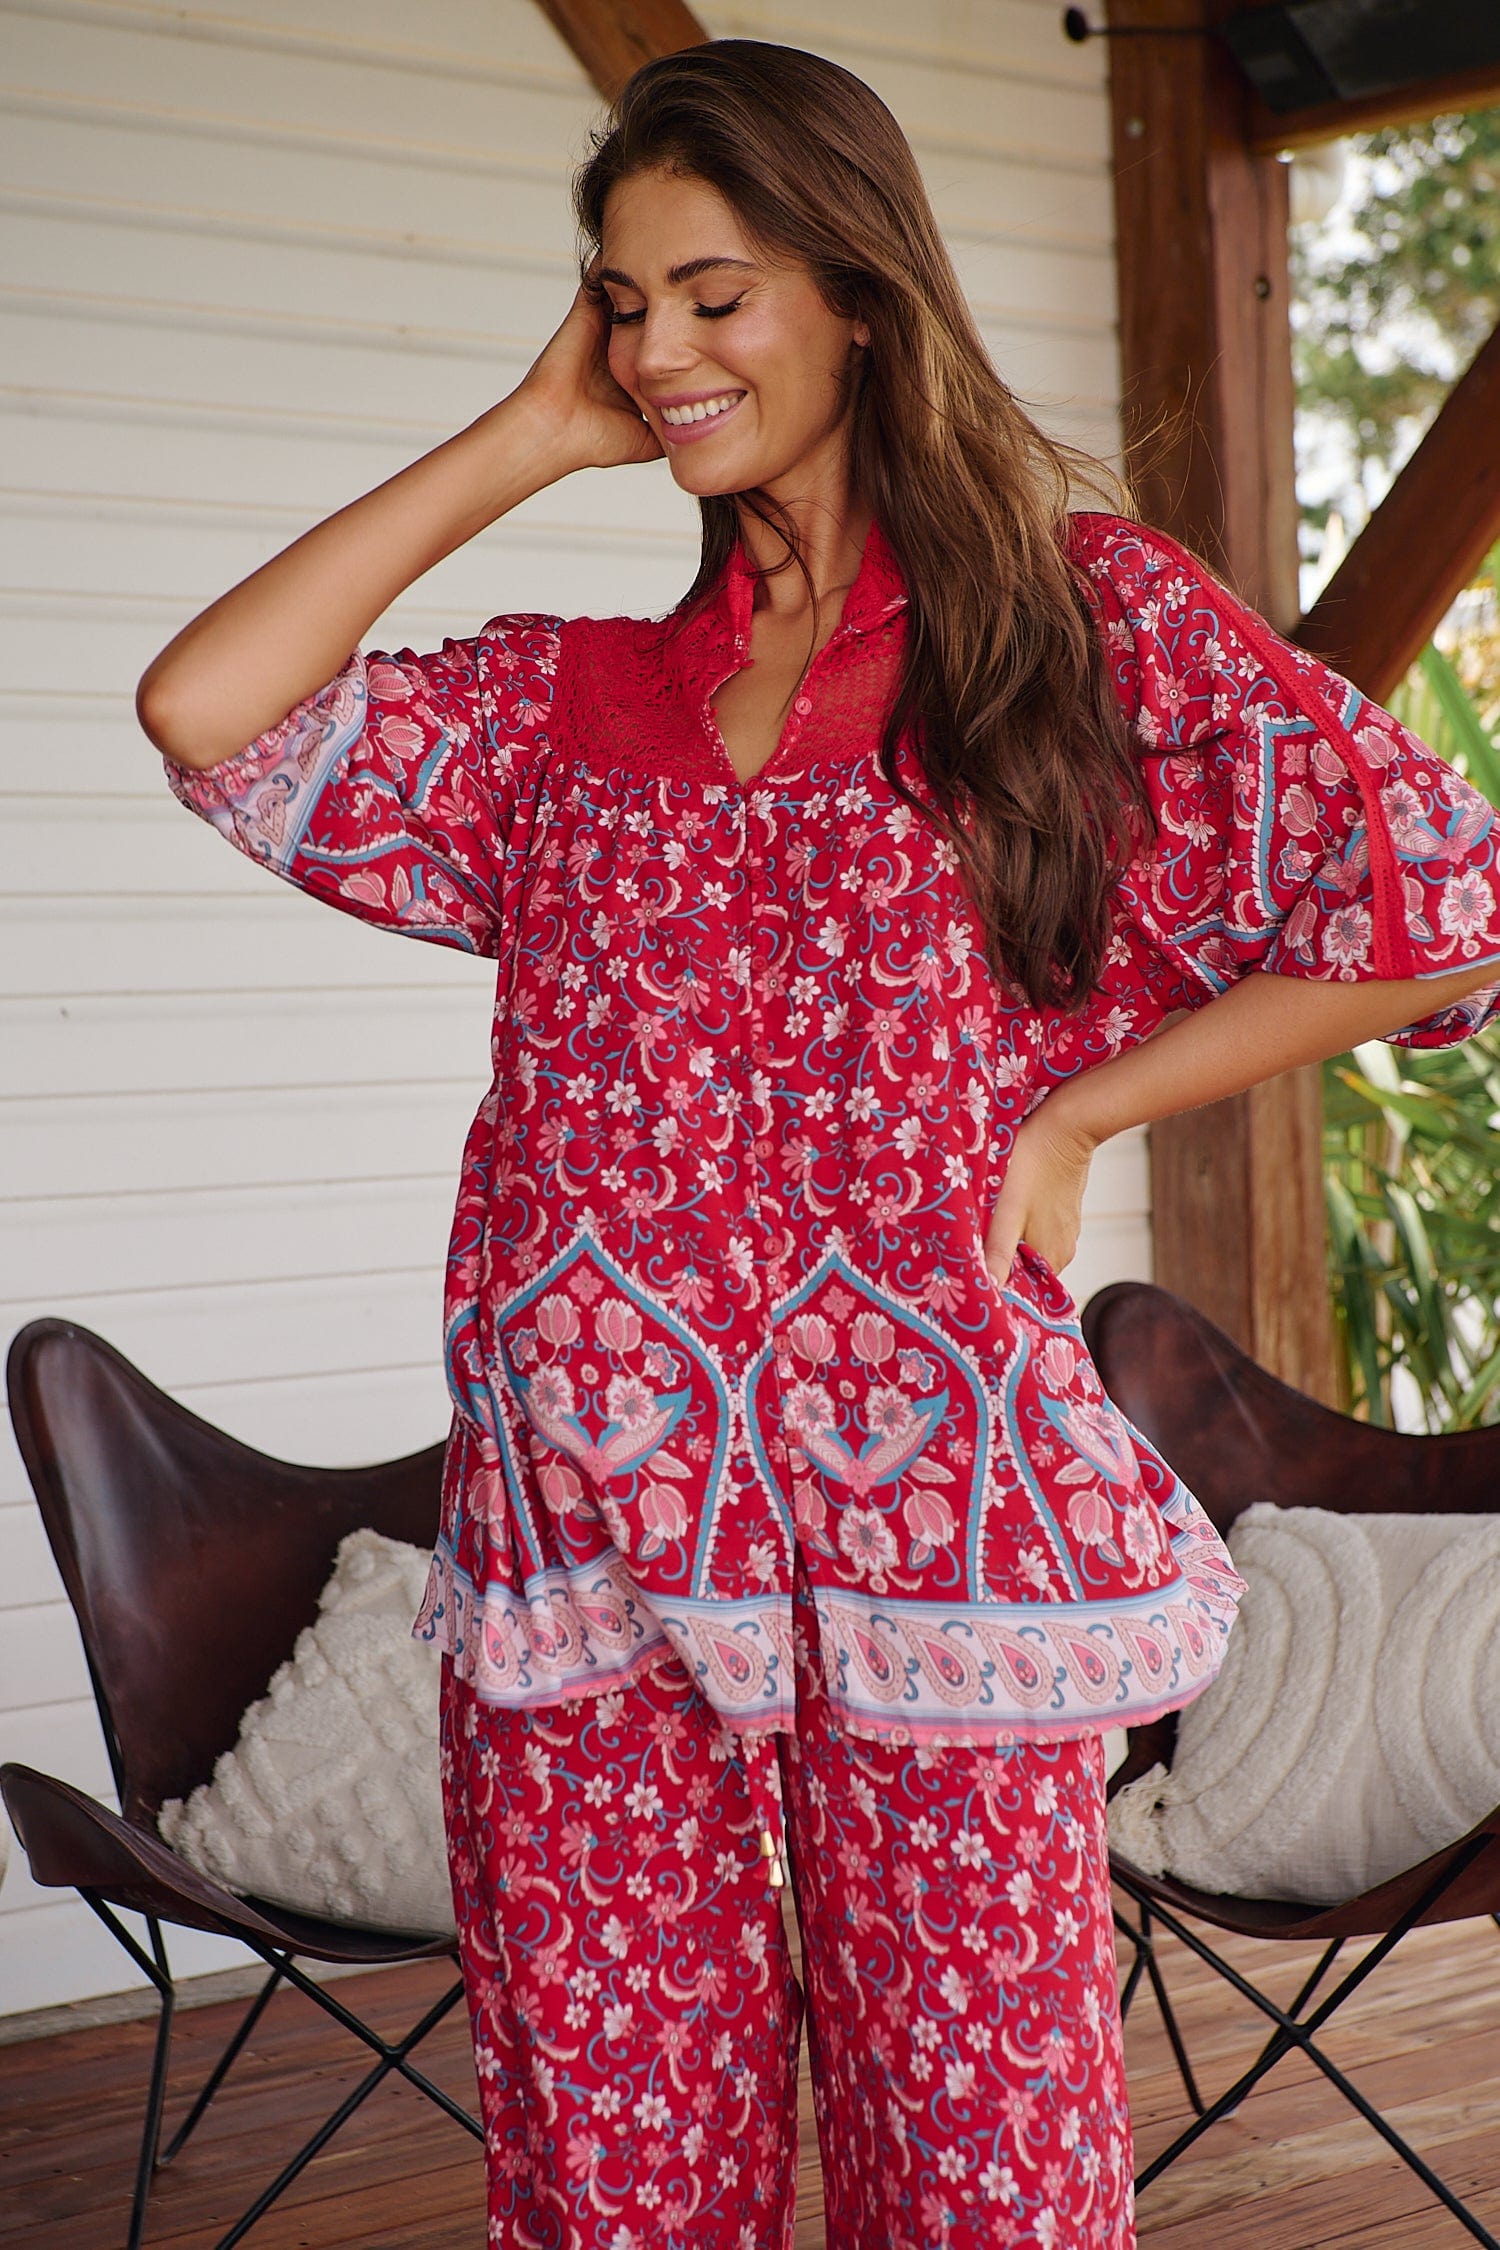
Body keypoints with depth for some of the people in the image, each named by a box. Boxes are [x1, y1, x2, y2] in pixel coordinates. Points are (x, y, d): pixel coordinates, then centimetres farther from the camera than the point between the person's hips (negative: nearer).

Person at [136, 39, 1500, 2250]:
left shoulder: (1077, 606, 5)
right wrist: (529, 435, 9)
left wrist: (1073, 1111, -2)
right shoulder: (574, 696, 15)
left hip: (927, 1513, -3)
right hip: (572, 1551, 4)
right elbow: (204, 711, 3)